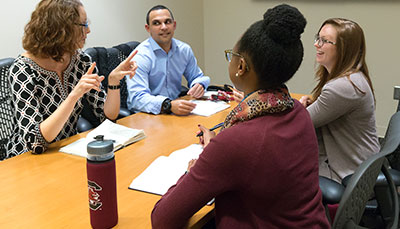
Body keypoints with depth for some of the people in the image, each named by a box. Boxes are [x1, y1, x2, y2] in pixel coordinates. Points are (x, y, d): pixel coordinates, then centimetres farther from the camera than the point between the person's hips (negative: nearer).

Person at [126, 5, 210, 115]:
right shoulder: (139, 56, -15)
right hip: (145, 115, -5)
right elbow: (137, 98, -25)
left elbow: (196, 76, 21)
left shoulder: (185, 50, 5)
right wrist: (169, 105, -42)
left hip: (176, 112, 5)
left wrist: (199, 85, -6)